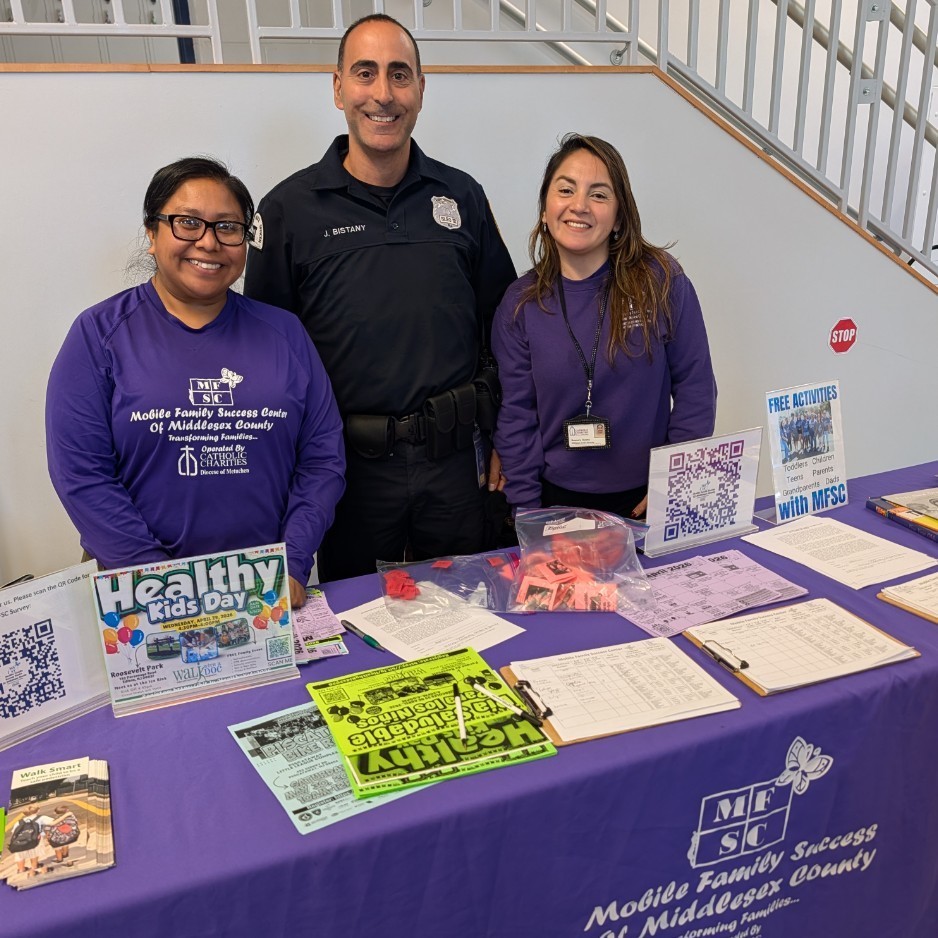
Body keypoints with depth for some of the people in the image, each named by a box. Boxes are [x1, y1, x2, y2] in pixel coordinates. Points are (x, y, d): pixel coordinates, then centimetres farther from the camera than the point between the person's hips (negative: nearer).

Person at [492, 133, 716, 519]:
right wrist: (528, 510, -6)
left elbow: (695, 388, -4)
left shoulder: (662, 281, -9)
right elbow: (517, 415, -2)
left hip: (646, 500, -1)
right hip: (559, 502, 1)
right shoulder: (520, 304, -4)